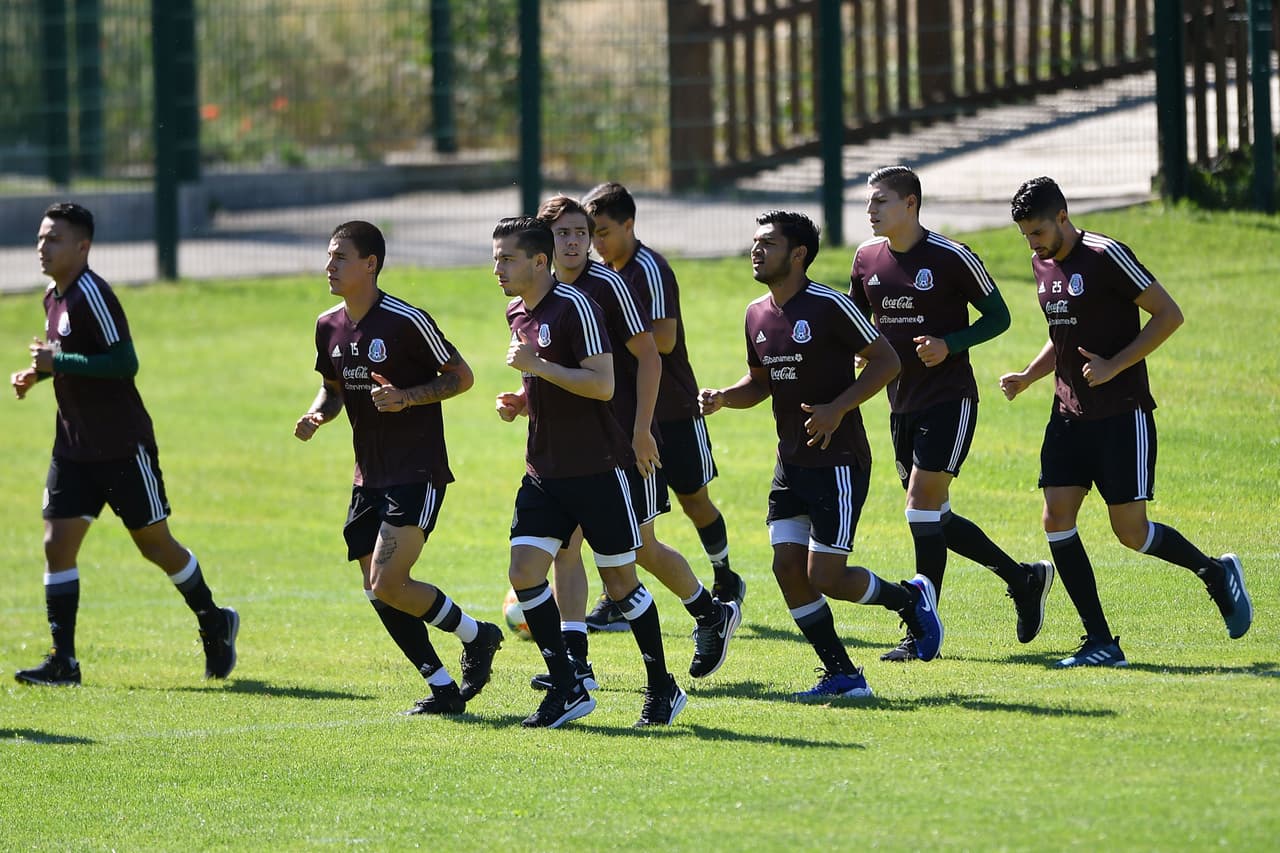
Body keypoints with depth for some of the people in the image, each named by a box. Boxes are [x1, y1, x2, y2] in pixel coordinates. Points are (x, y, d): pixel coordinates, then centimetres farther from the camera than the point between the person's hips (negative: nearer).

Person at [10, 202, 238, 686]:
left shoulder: (91, 294, -18)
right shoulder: (54, 298, 10)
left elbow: (125, 363, -24)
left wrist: (59, 362, -24)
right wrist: (38, 373, 7)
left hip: (123, 446, -8)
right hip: (74, 447, 8)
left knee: (155, 544, 5)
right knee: (57, 543, -4)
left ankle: (215, 624, 27)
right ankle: (63, 661, -4)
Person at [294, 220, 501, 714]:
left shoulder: (406, 321, -15)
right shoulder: (329, 326, 7)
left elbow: (461, 376, -8)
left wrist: (406, 397, -21)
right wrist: (317, 416, 0)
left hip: (417, 473, -8)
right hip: (369, 478, 8)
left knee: (388, 584, -16)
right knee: (378, 592, 3)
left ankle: (475, 635, 7)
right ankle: (443, 688, 12)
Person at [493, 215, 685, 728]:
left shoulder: (575, 307, -15)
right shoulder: (517, 314, 12)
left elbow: (602, 383, -22)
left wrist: (537, 365, -23)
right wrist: (519, 402, 7)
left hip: (596, 469, -8)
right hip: (544, 471, 8)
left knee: (619, 580, 1)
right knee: (523, 572, -6)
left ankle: (662, 688, 15)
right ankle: (567, 689, 0)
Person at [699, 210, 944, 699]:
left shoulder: (829, 306, -14)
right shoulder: (757, 315, 8)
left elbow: (886, 361, -11)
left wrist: (838, 409, -20)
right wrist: (723, 398, 1)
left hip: (838, 462, -7)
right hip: (791, 465, 7)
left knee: (825, 578, -9)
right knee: (787, 567, -2)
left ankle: (910, 599, 18)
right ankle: (842, 675, 8)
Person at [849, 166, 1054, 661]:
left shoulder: (951, 257, -12)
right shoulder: (867, 259, 5)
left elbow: (998, 315, -5)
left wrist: (949, 345, -19)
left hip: (949, 400, -7)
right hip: (902, 403, 7)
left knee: (922, 504, -13)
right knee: (934, 517, 10)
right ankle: (1024, 579, 28)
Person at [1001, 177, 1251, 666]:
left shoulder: (1106, 256, -13)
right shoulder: (1042, 265, 11)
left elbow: (1169, 315, -13)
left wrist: (1114, 366, -18)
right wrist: (1026, 378, 9)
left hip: (1123, 414, -7)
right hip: (1070, 414, 7)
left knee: (1130, 531, -6)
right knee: (1056, 519, -5)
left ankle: (1216, 572, 21)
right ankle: (1100, 643, -1)